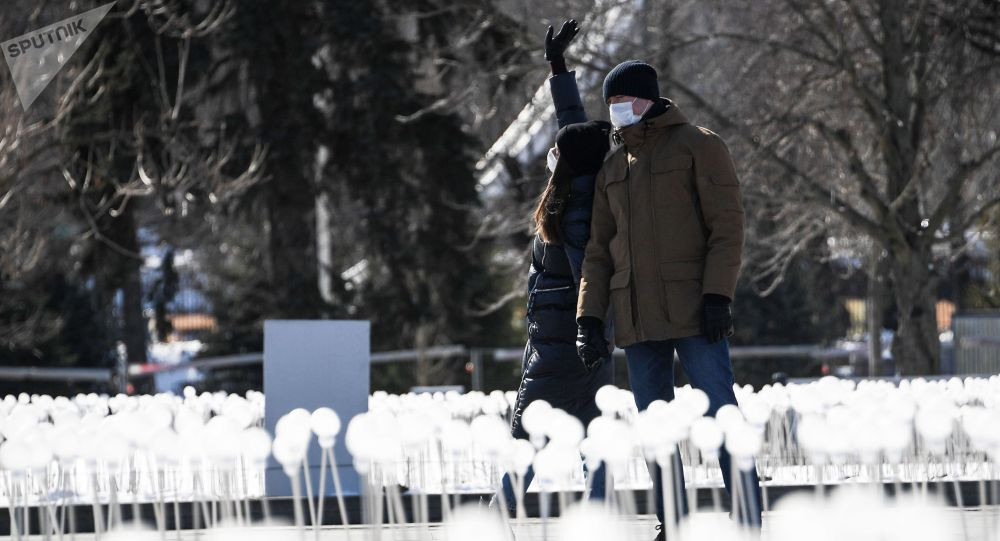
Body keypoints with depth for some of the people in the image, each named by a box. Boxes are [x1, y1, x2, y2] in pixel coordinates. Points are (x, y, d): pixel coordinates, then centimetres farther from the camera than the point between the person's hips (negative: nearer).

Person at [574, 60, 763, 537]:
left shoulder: (698, 146, 0)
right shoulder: (613, 167, 18)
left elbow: (727, 225, -7)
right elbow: (598, 251, 18)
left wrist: (718, 295, -17)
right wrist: (589, 318, 8)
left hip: (693, 313, -6)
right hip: (638, 319, 6)